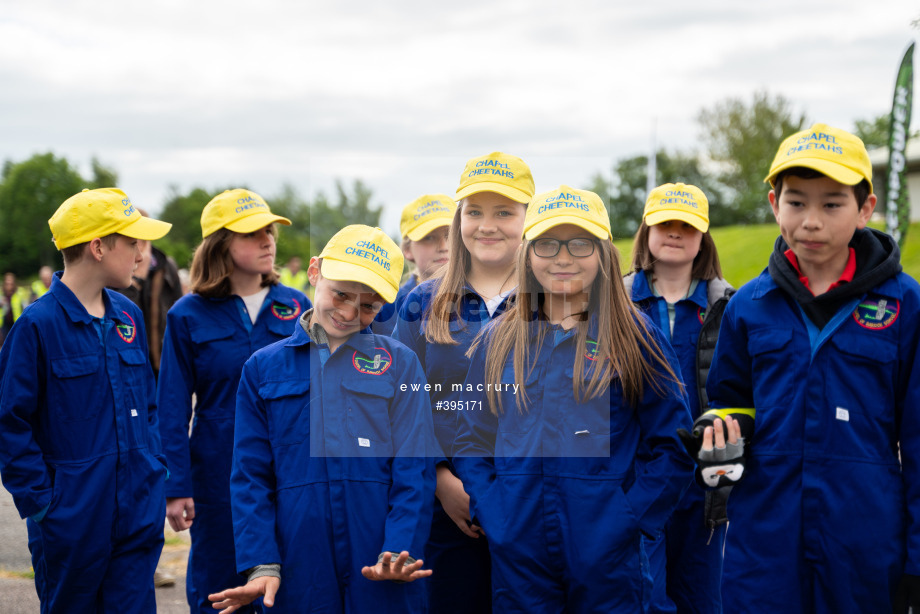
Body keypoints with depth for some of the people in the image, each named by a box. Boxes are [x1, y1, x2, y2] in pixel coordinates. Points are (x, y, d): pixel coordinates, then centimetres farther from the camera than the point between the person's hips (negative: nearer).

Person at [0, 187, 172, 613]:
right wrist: (41, 500, -13)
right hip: (72, 518, -5)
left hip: (139, 512, 5)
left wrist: (155, 470, 9)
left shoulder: (128, 315, 7)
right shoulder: (38, 324, -11)